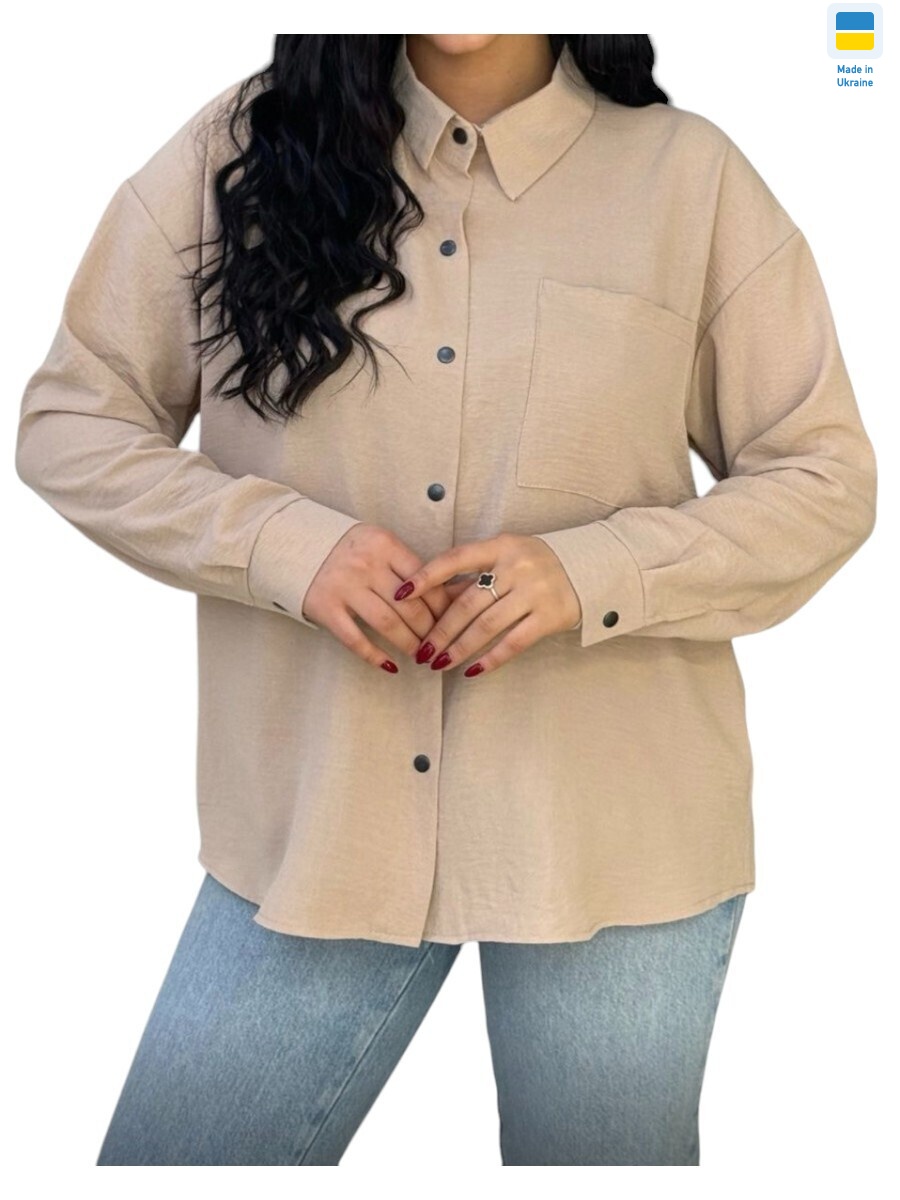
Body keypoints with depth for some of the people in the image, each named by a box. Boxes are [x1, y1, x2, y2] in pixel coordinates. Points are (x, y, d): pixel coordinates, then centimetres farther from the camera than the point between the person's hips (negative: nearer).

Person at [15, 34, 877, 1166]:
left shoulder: (690, 175, 0)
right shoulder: (238, 149, 2)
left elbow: (826, 478, 2)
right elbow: (67, 421, 3)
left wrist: (596, 570, -16)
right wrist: (283, 540, -15)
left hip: (615, 829, 0)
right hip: (313, 820, 1)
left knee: (611, 1144, 16)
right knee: (178, 1144, 10)